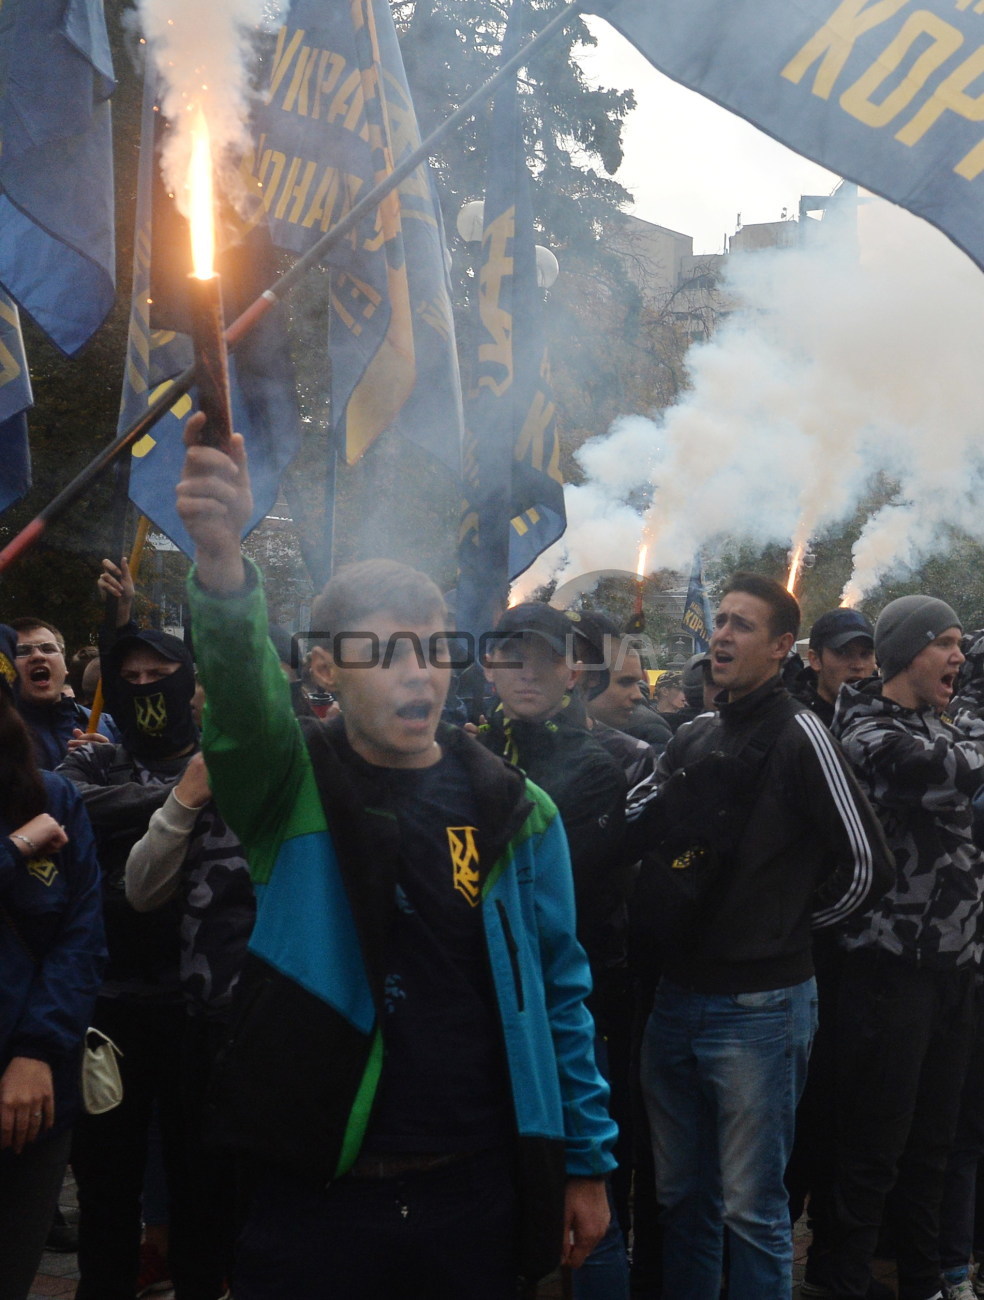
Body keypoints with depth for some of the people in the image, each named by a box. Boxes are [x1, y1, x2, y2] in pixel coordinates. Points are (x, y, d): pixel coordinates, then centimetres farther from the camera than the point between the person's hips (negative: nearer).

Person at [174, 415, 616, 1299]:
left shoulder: (514, 811, 1)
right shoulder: (290, 786, -4)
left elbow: (559, 992, 5)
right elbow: (242, 700, -26)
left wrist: (587, 1161, 6)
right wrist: (222, 570, -45)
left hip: (475, 1191, 1)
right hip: (315, 1194, -1)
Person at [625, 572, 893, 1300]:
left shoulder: (798, 735, -10)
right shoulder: (693, 739, 10)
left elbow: (867, 865, -10)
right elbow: (641, 837, 24)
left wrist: (791, 925, -1)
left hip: (758, 1007, -6)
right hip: (677, 995, 7)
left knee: (750, 1207, 4)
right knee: (681, 1195, 17)